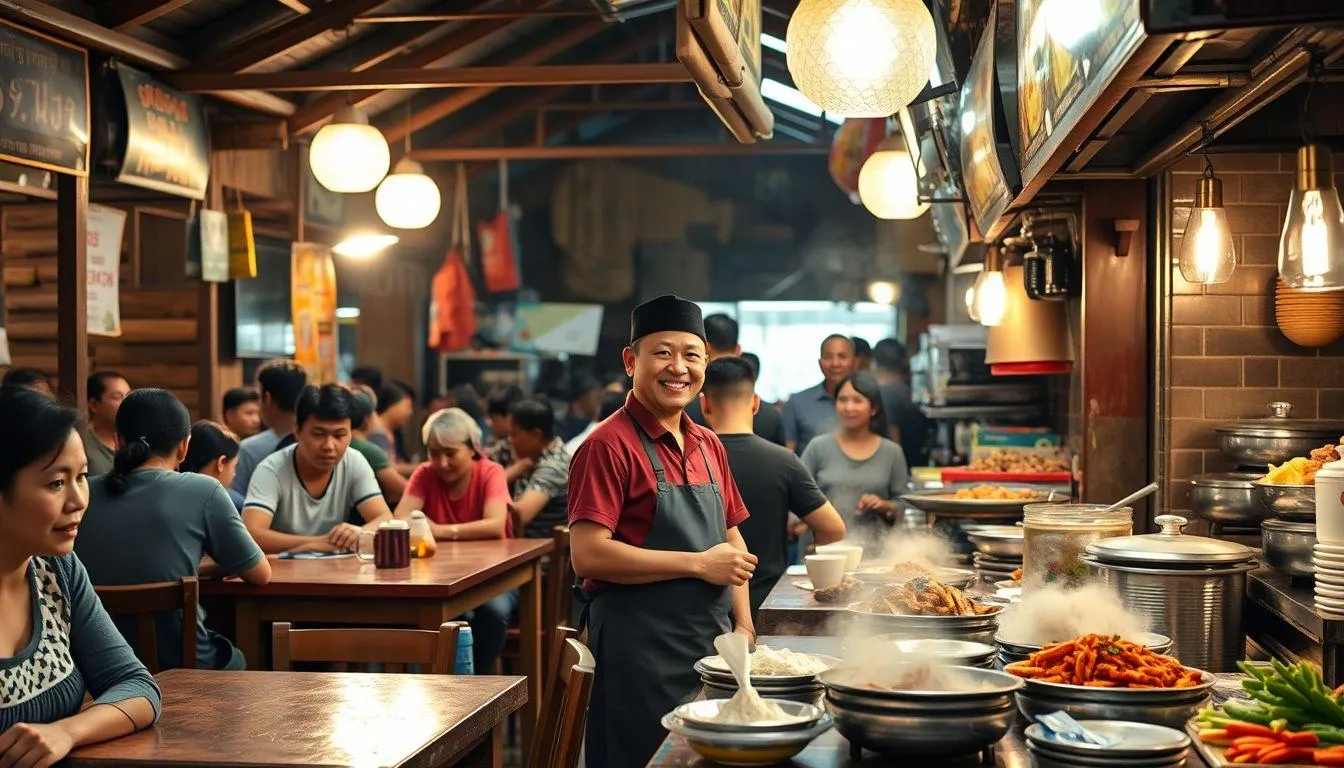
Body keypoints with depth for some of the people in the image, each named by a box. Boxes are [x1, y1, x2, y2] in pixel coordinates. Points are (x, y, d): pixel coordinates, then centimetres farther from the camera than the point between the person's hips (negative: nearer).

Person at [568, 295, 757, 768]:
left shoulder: (709, 446, 12)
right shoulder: (610, 445, -11)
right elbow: (588, 554, -20)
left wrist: (743, 626, 6)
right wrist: (698, 564, -17)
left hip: (712, 643, 7)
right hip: (640, 652, -7)